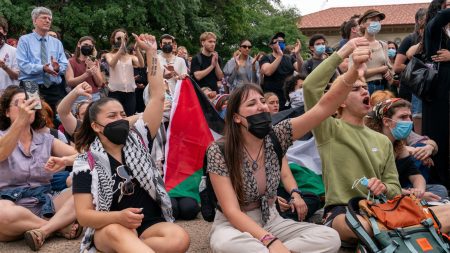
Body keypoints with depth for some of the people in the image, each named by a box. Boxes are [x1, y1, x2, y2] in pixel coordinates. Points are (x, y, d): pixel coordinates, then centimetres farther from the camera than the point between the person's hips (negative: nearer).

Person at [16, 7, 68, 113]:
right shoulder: (24, 40, 4)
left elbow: (64, 65, 7)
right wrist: (42, 68, -23)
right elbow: (23, 64, -9)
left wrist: (58, 67, -16)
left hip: (54, 89, 3)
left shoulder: (57, 42, 16)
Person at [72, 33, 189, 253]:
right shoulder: (86, 163, -1)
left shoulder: (136, 139, 9)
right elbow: (83, 215, -6)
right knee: (118, 232, -40)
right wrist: (118, 217, -25)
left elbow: (157, 96, 6)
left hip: (150, 226, 3)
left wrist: (151, 52, 3)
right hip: (109, 230, -3)